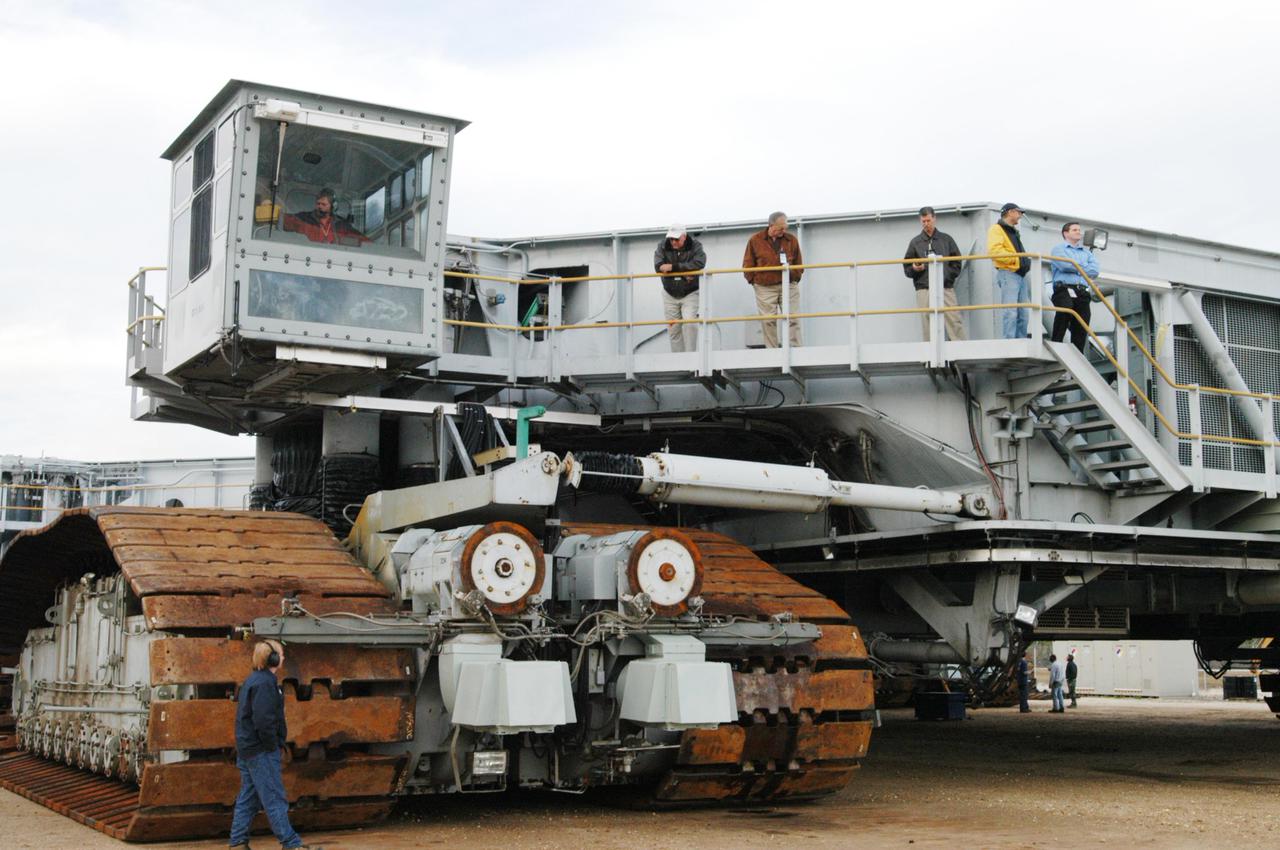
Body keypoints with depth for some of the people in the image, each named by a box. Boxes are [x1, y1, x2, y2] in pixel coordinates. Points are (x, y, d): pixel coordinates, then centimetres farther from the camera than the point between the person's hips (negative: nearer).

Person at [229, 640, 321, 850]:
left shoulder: (253, 680, 15)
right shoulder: (264, 683, -17)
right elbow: (263, 720, -24)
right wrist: (272, 745, -13)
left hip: (247, 750, 10)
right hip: (261, 752, -10)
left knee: (248, 798, 13)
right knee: (275, 799, -5)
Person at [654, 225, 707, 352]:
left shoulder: (695, 246, -10)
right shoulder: (662, 247, -5)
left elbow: (699, 264, -28)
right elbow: (658, 266, -20)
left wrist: (673, 267, -32)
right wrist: (683, 274, -26)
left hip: (690, 294, -3)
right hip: (670, 294, 3)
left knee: (689, 323, -19)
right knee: (673, 328, 3)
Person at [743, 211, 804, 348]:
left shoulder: (792, 240, 6)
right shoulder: (755, 240, 1)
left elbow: (798, 265, 12)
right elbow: (748, 265, 6)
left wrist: (794, 278, -1)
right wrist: (754, 281, 0)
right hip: (765, 288, -1)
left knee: (793, 320, -4)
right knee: (769, 322, -1)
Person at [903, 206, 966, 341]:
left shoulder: (946, 239, 15)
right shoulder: (915, 242, 14)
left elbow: (957, 263, 13)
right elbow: (907, 268, 14)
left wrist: (947, 276, -1)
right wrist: (915, 269, -7)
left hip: (946, 288, 0)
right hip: (924, 289, 0)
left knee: (954, 321, -9)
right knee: (928, 325, -5)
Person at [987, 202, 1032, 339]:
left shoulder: (1014, 232, 27)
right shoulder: (997, 229, -3)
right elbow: (994, 251, -18)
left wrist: (1026, 262, 13)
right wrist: (1017, 259, -17)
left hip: (1020, 275, 9)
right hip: (1008, 274, -9)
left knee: (1023, 313, 8)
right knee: (1010, 312, -14)